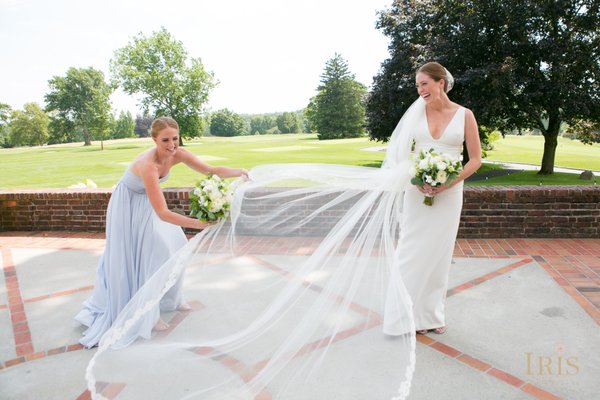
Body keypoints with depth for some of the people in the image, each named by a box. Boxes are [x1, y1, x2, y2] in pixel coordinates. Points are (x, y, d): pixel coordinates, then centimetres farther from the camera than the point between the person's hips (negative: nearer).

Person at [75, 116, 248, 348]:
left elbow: (210, 170, -21)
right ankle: (146, 316, 11)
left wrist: (236, 172, -38)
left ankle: (169, 300, 27)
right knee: (141, 257, -4)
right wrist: (197, 223, -50)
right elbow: (162, 212, -43)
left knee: (173, 248, 8)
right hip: (129, 206, -7)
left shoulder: (177, 155, -20)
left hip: (148, 203, 7)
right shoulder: (148, 164, -39)